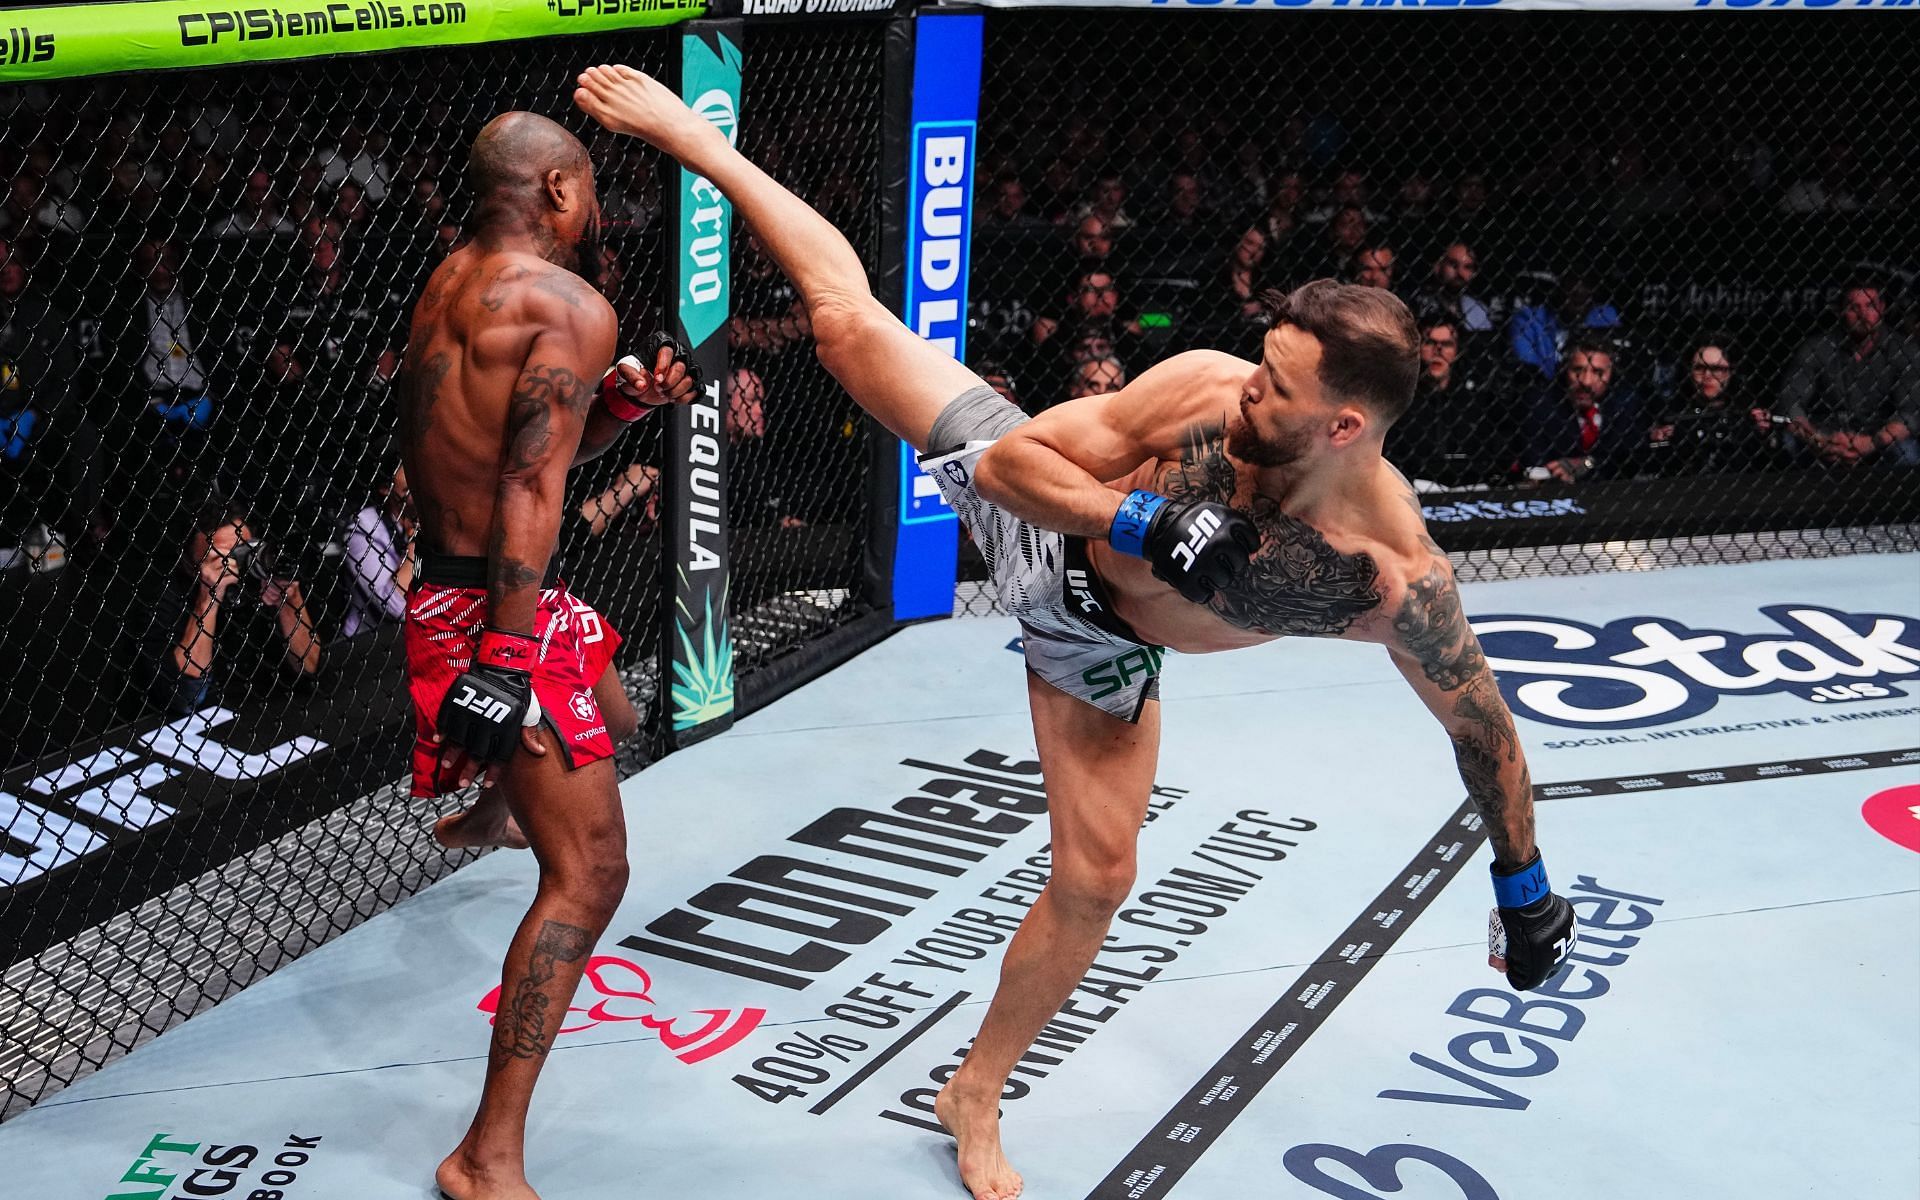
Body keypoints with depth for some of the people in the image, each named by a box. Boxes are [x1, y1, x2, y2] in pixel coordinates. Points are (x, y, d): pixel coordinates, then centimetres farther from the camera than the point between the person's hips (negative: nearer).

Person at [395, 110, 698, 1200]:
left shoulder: (450, 284, 10)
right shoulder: (571, 305, -17)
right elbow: (531, 488, -26)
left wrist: (622, 406, 5)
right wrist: (508, 653, -29)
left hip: (449, 584, 10)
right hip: (500, 608, -10)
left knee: (612, 719, 37)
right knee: (590, 872, -11)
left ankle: (486, 815, 69)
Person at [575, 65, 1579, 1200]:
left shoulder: (1397, 581, -34)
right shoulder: (1203, 390, -34)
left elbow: (1481, 720, -18)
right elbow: (1010, 459, -25)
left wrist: (1527, 891, -8)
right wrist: (1145, 524, -42)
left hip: (1097, 645, 1)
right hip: (1022, 508, 0)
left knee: (1094, 881, 1)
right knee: (846, 316, 2)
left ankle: (976, 1099, 26)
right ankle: (687, 132, 28)